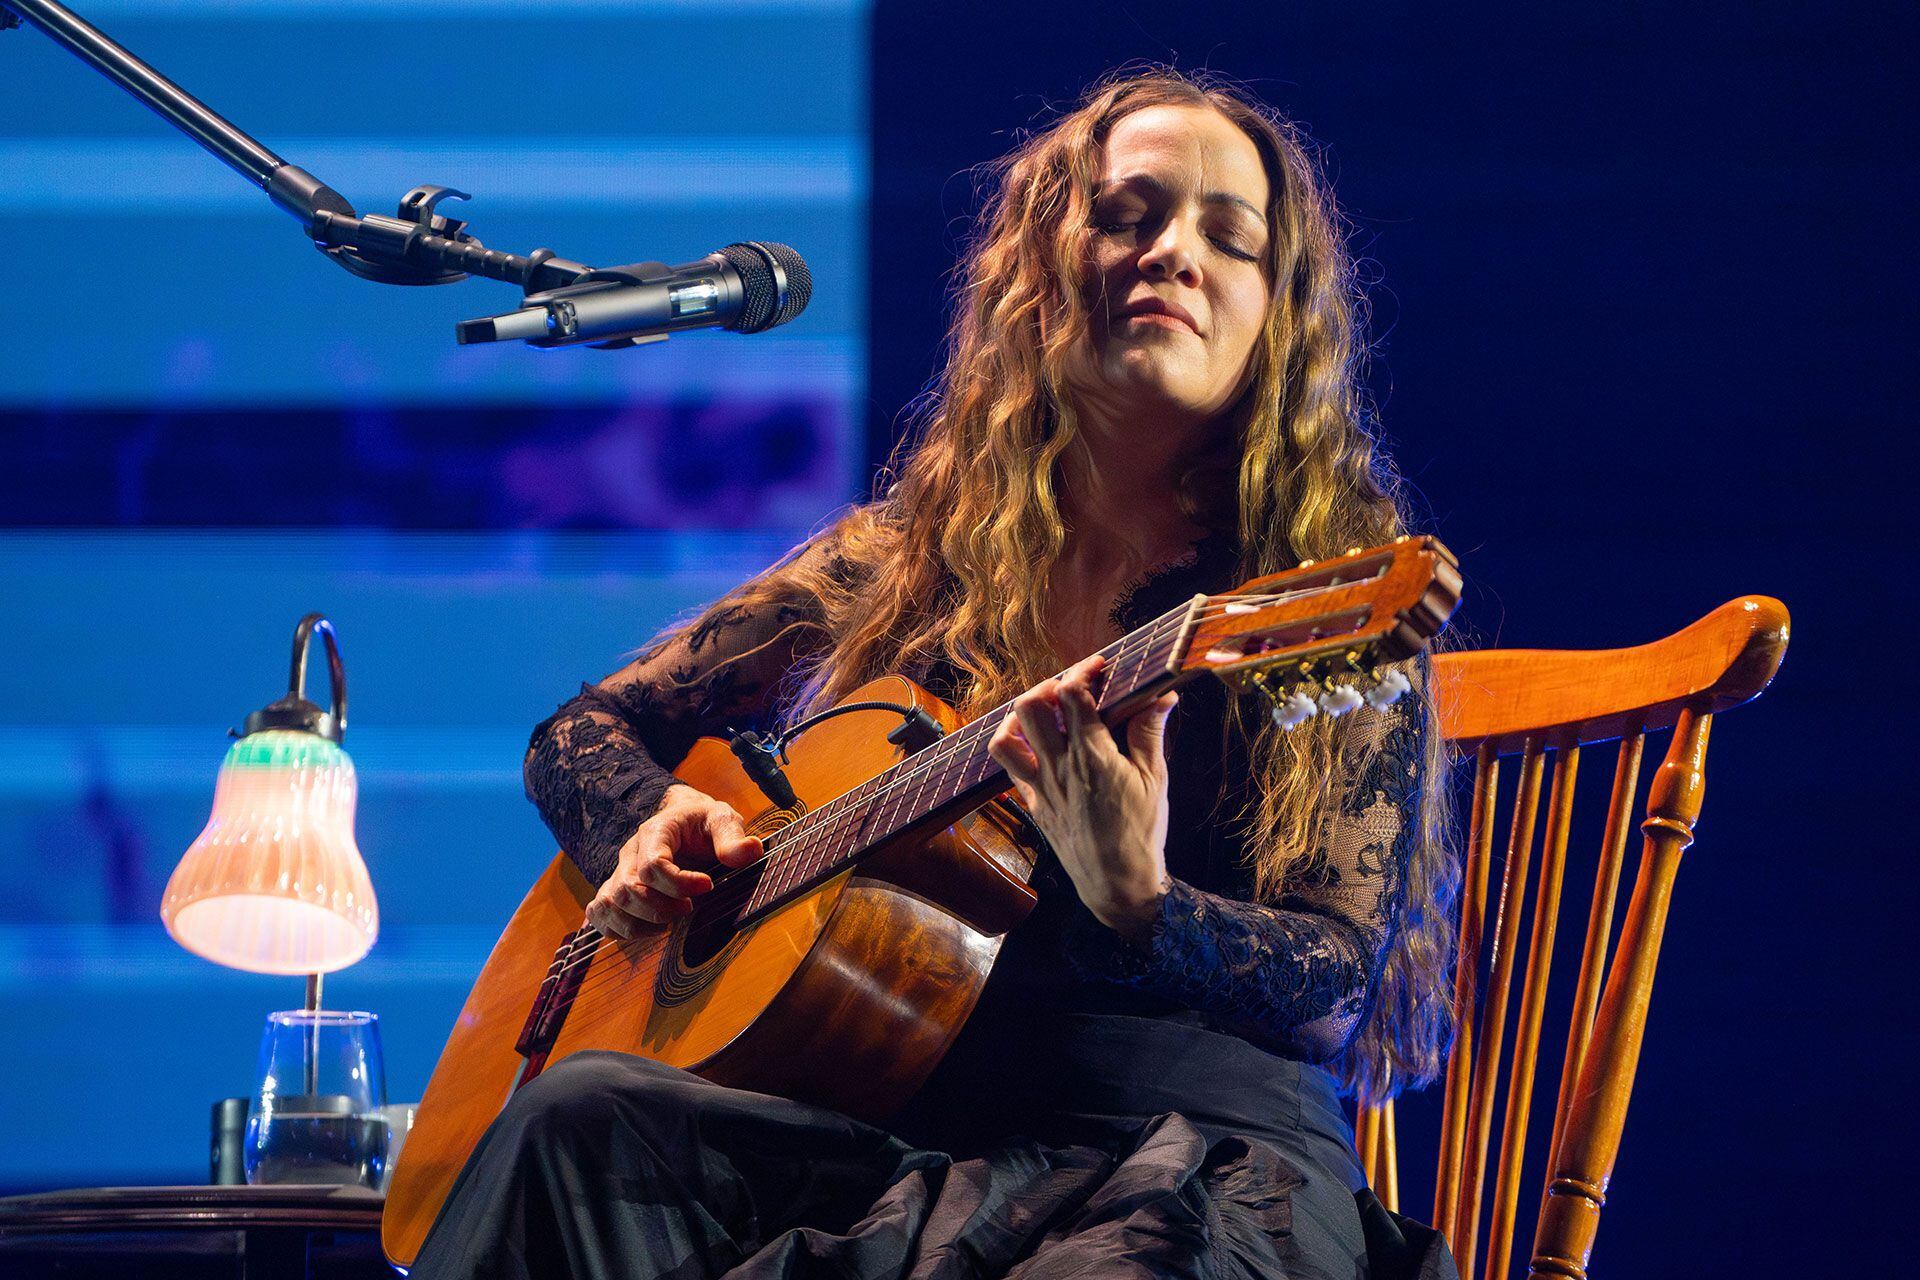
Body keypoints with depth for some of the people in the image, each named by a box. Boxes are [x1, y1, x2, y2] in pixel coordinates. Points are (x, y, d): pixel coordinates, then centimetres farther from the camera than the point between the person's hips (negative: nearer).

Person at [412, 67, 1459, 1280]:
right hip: (896, 1125, 4)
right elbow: (580, 733, 24)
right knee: (581, 1121, -28)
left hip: (1207, 1143, -4)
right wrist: (655, 823, 0)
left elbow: (1339, 988, -6)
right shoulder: (896, 563, 15)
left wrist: (1135, 907, -27)